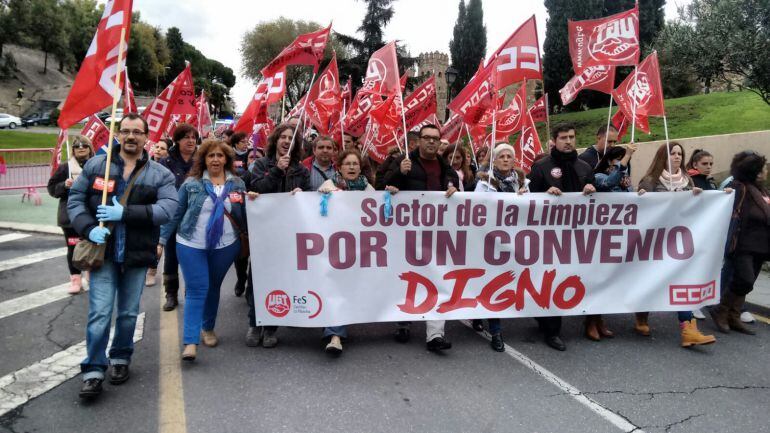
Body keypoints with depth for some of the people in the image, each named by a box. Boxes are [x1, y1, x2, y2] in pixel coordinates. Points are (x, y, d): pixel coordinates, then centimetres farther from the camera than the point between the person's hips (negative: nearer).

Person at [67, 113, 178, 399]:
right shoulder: (95, 165, 4)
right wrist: (88, 228, -13)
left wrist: (125, 212, -23)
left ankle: (121, 358, 34)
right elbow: (75, 198, 5)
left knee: (129, 313, 14)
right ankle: (93, 371, 8)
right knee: (100, 313, -3)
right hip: (103, 251, 0)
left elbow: (168, 209, -14)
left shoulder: (160, 174, -1)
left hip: (137, 254, 1)